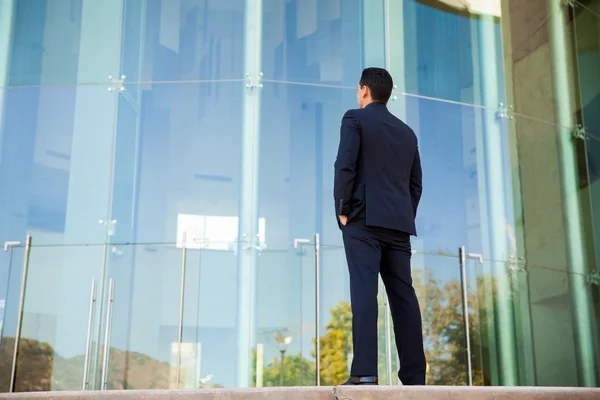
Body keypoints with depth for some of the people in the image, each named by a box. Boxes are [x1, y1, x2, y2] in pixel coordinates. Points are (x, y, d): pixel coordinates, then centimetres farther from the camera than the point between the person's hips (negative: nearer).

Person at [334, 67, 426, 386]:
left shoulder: (355, 118, 2)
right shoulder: (407, 132, 21)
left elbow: (345, 166, -10)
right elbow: (415, 184, 17)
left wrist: (343, 210, -4)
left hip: (364, 219, -5)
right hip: (398, 224, 6)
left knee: (364, 290, -12)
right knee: (403, 296, 2)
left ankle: (365, 371, -19)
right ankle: (414, 377, 1)